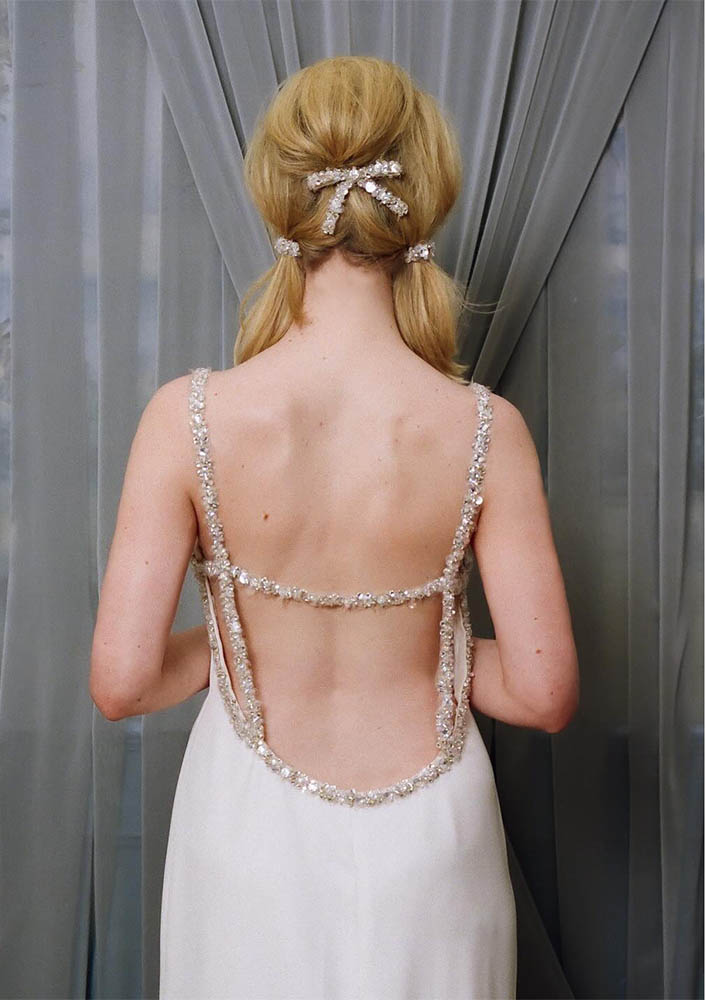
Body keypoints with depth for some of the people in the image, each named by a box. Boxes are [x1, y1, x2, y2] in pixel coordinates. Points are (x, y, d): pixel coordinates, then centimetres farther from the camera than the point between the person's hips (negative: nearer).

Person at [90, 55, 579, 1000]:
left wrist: (221, 645, 2)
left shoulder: (189, 417, -21)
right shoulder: (486, 430, -19)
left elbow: (120, 682, -18)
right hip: (426, 832, 1)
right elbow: (546, 692, -15)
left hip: (255, 823, 0)